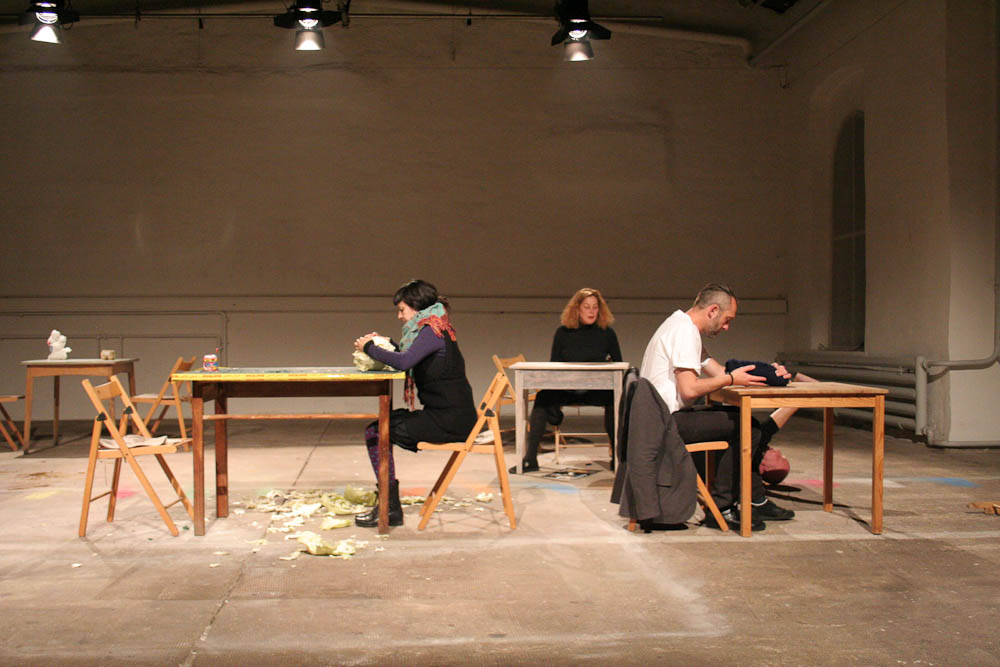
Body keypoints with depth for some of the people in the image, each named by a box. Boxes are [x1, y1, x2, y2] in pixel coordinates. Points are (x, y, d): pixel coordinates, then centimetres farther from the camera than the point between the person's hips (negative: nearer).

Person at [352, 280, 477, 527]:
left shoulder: (432, 331, -13)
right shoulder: (435, 329, 17)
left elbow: (403, 362, -29)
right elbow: (407, 359, 26)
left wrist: (369, 348, -15)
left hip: (449, 421, -10)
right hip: (446, 416, 10)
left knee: (375, 432, -11)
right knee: (380, 425, 19)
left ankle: (390, 508, -8)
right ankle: (388, 504, 21)